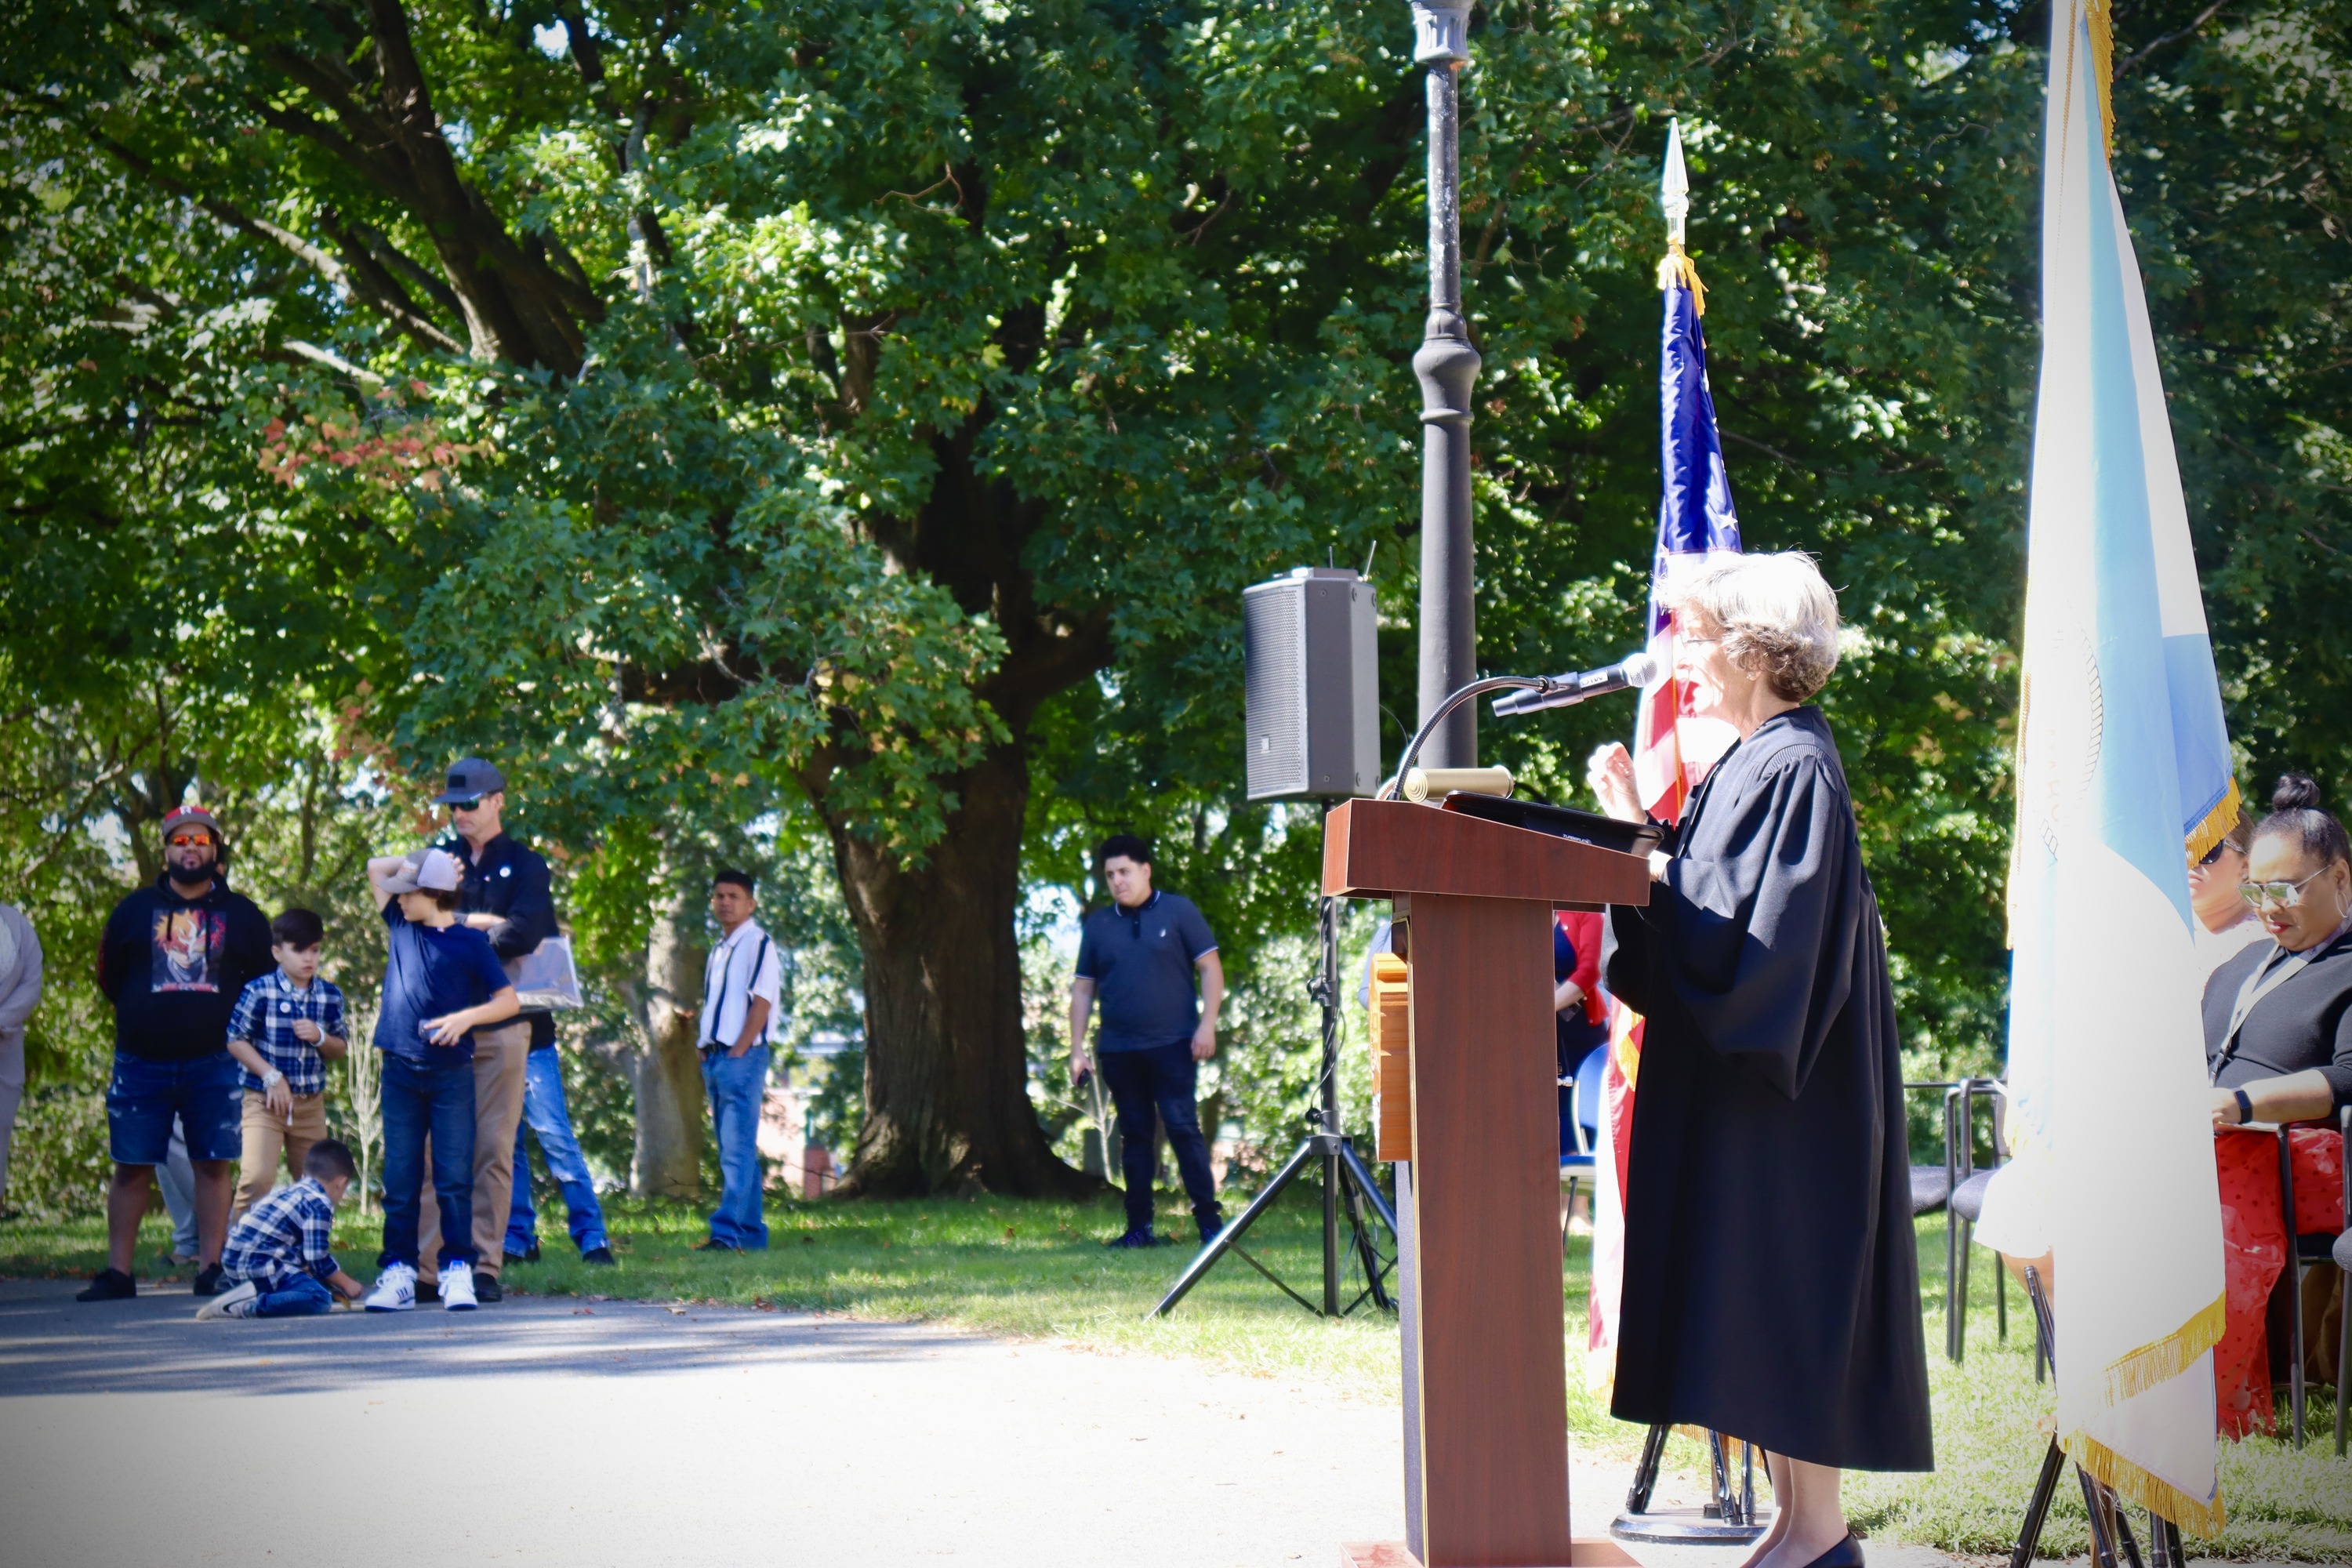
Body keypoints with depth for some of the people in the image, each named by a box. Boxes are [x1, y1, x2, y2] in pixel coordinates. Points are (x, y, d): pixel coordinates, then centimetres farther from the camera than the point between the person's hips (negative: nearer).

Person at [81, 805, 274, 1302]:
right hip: (141, 1064, 0)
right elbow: (108, 977, 16)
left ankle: (211, 1269, 3)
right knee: (131, 1167, 0)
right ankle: (117, 1273, 3)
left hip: (213, 1066, 0)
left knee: (213, 1165, -1)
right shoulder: (135, 910, 8)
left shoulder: (242, 915, 7)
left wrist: (230, 1027, 9)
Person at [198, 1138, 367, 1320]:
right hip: (260, 1266, -9)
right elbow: (317, 1259, -8)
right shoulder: (320, 1204, -4)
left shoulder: (287, 1191, 24)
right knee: (320, 1298, -20)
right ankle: (251, 1305, -29)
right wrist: (346, 1284, 6)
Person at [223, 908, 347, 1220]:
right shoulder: (259, 992, -9)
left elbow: (339, 1051, 13)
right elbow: (235, 1039, -8)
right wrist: (271, 1076, -14)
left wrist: (320, 1038, -10)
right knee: (257, 1177, -20)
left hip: (311, 1103, 5)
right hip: (264, 1100, -5)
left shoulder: (330, 996, 5)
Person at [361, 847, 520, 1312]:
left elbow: (509, 1000, -1)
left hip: (451, 1074, -4)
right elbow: (376, 868, 21)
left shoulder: (470, 942, -2)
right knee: (399, 1177, 3)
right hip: (401, 1072, 4)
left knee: (454, 1177, -3)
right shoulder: (402, 927, 10)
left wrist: (466, 1017, -15)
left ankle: (457, 1272, 0)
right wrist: (419, 862, 11)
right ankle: (398, 1272, 5)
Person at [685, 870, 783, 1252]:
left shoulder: (758, 944, -5)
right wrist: (708, 1054, 12)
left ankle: (727, 1232, -19)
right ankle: (751, 1233, 12)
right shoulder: (718, 951, 20)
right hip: (715, 1059, 9)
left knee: (738, 1149, -13)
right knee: (734, 1152, 9)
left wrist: (738, 1053, -17)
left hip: (743, 1057, -9)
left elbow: (761, 1002, -12)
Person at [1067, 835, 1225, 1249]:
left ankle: (1209, 1220, -6)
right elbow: (1083, 989, 14)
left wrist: (1207, 1024, -9)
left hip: (1172, 1044, -4)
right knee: (1134, 1135, 7)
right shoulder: (1097, 925, 11)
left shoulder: (1178, 911, 2)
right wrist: (1077, 1050, 8)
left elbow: (1210, 968, 1)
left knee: (1183, 1127, -10)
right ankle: (1139, 1227, 10)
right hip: (1118, 1049, 4)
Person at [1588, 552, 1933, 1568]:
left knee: (1786, 1290, -6)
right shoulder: (1746, 765, 15)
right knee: (1756, 1296, 10)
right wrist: (1641, 829, 7)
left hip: (1779, 1094, -10)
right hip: (1731, 1077, 10)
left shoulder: (1796, 768, -15)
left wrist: (1646, 864, -18)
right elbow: (1699, 903, 17)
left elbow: (1758, 925, -22)